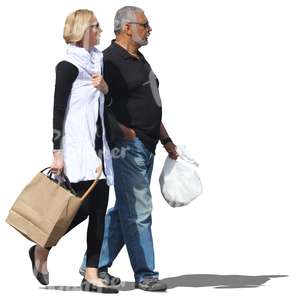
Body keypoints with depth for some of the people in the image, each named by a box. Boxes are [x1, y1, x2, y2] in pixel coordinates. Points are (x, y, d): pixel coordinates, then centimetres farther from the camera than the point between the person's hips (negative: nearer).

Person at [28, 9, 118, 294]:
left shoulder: (96, 61, 17)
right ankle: (41, 250, 9)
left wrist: (103, 87, 2)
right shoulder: (69, 65, -6)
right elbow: (58, 111, -10)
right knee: (84, 205, -12)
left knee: (99, 208, 1)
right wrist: (57, 152, -15)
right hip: (77, 144, -8)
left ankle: (91, 275, 2)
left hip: (97, 142, 8)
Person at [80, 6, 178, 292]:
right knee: (138, 210, -5)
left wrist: (166, 140, 22)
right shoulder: (110, 60, -12)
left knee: (125, 209, 12)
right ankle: (145, 274, 1)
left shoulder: (139, 60, 19)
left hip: (146, 146, 10)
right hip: (127, 146, -10)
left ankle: (95, 263, 21)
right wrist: (125, 132, -23)